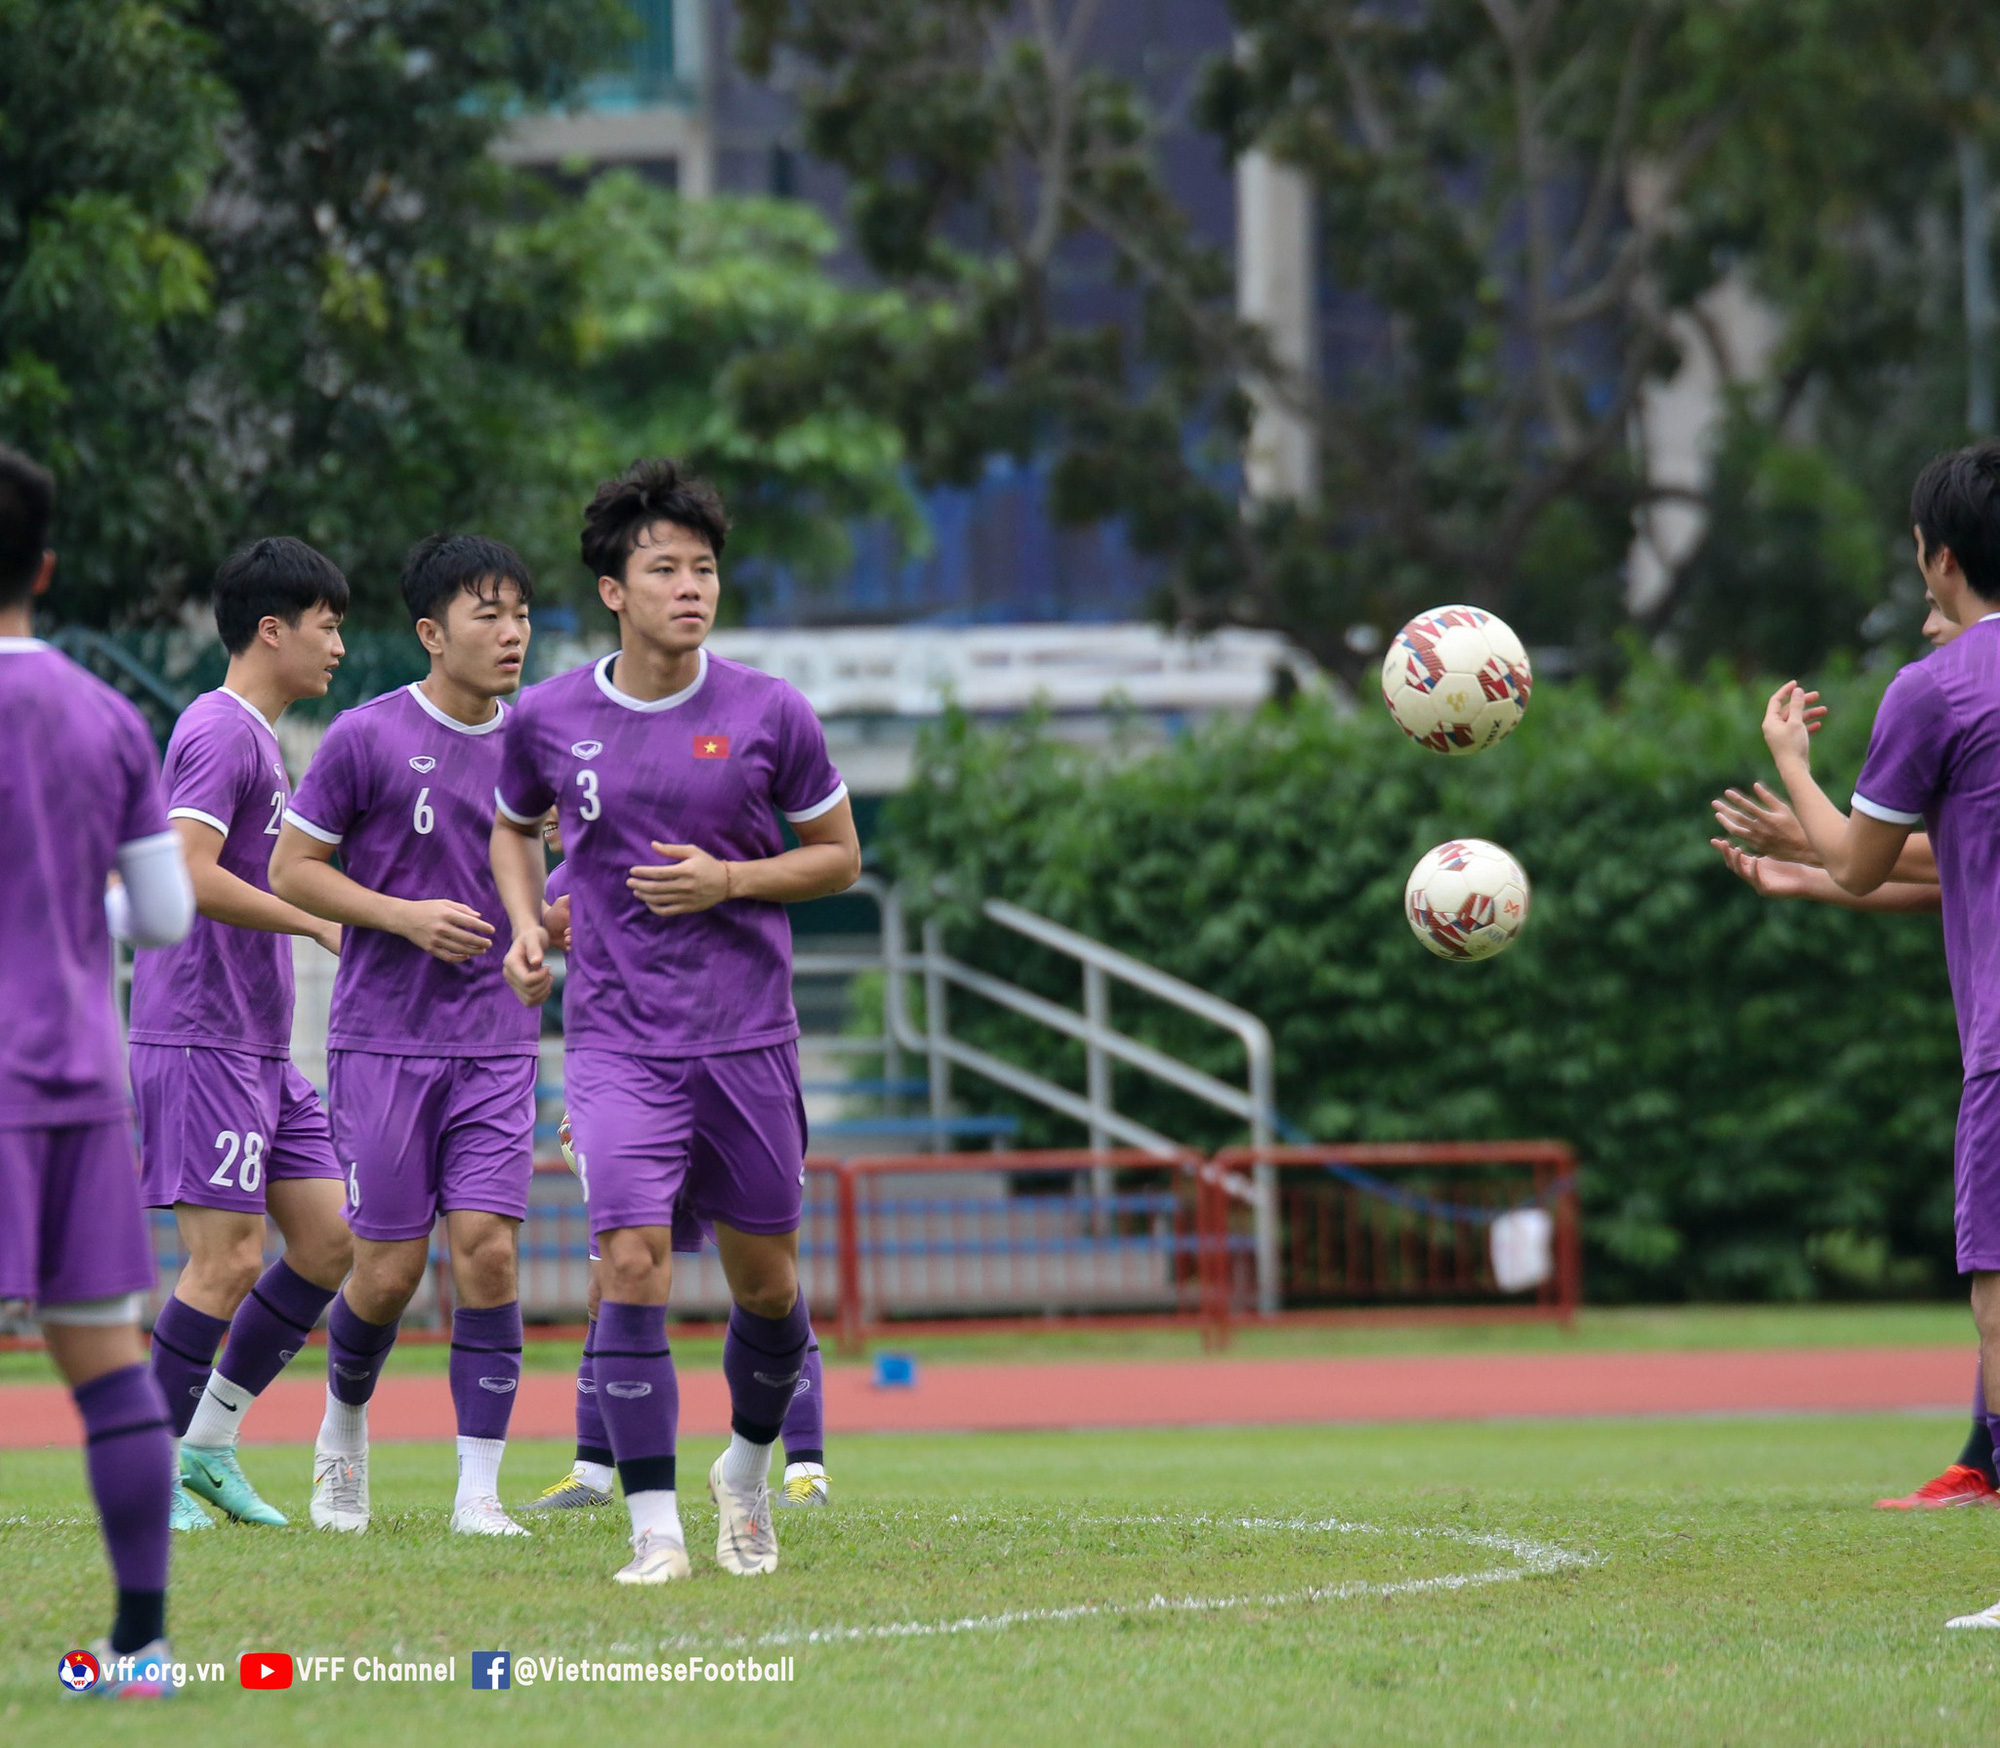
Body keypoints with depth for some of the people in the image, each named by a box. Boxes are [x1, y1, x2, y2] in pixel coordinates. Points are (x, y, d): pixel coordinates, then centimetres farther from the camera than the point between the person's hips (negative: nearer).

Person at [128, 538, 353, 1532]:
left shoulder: (258, 738, 20)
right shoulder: (219, 732, -12)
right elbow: (191, 877, -24)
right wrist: (318, 922, -20)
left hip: (260, 1051, 10)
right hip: (199, 1042, -10)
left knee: (330, 1242, 7)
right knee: (228, 1261, -10)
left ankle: (210, 1443, 14)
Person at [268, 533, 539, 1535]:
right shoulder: (368, 738, -6)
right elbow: (291, 869, -2)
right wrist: (408, 916, -14)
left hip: (496, 1046, 3)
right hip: (382, 1039, -3)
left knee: (487, 1253, -10)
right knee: (389, 1270, -1)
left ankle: (480, 1489, -6)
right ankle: (343, 1425, 28)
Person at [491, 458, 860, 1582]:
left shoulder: (771, 714, -4)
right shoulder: (550, 719, 0)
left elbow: (839, 858, 6)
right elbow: (514, 828, 21)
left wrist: (728, 880, -11)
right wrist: (527, 927, 3)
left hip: (750, 1036, 1)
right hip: (617, 1037, -1)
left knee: (765, 1280, 8)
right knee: (633, 1264, -15)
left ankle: (750, 1465, 36)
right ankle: (656, 1526, -11)